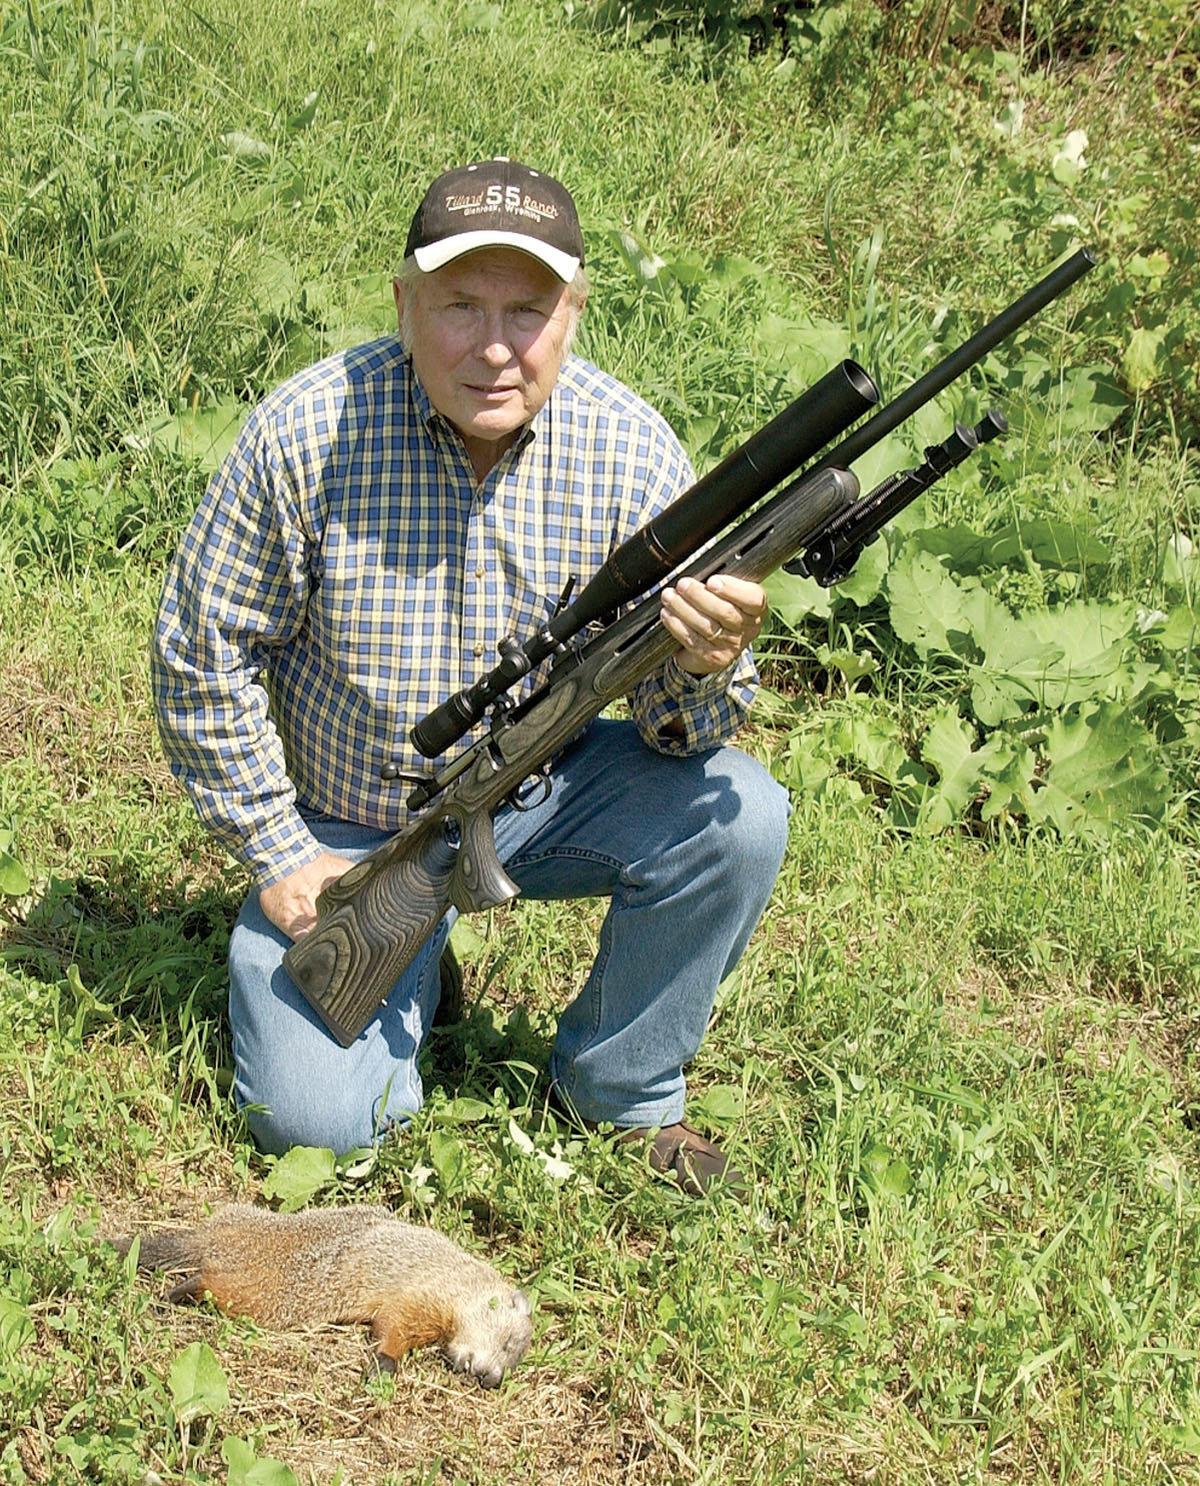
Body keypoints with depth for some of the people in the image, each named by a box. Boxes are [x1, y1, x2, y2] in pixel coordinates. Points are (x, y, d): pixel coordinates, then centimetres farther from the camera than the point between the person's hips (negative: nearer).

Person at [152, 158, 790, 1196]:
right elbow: (202, 657, -9)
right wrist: (279, 855, -9)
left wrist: (706, 668, -39)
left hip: (544, 793, 2)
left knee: (737, 818, -24)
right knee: (312, 1118, -15)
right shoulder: (307, 437, -22)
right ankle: (411, 969, 20)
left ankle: (618, 1087, 1)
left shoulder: (629, 448, -17)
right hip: (350, 830, -1)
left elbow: (671, 727, -14)